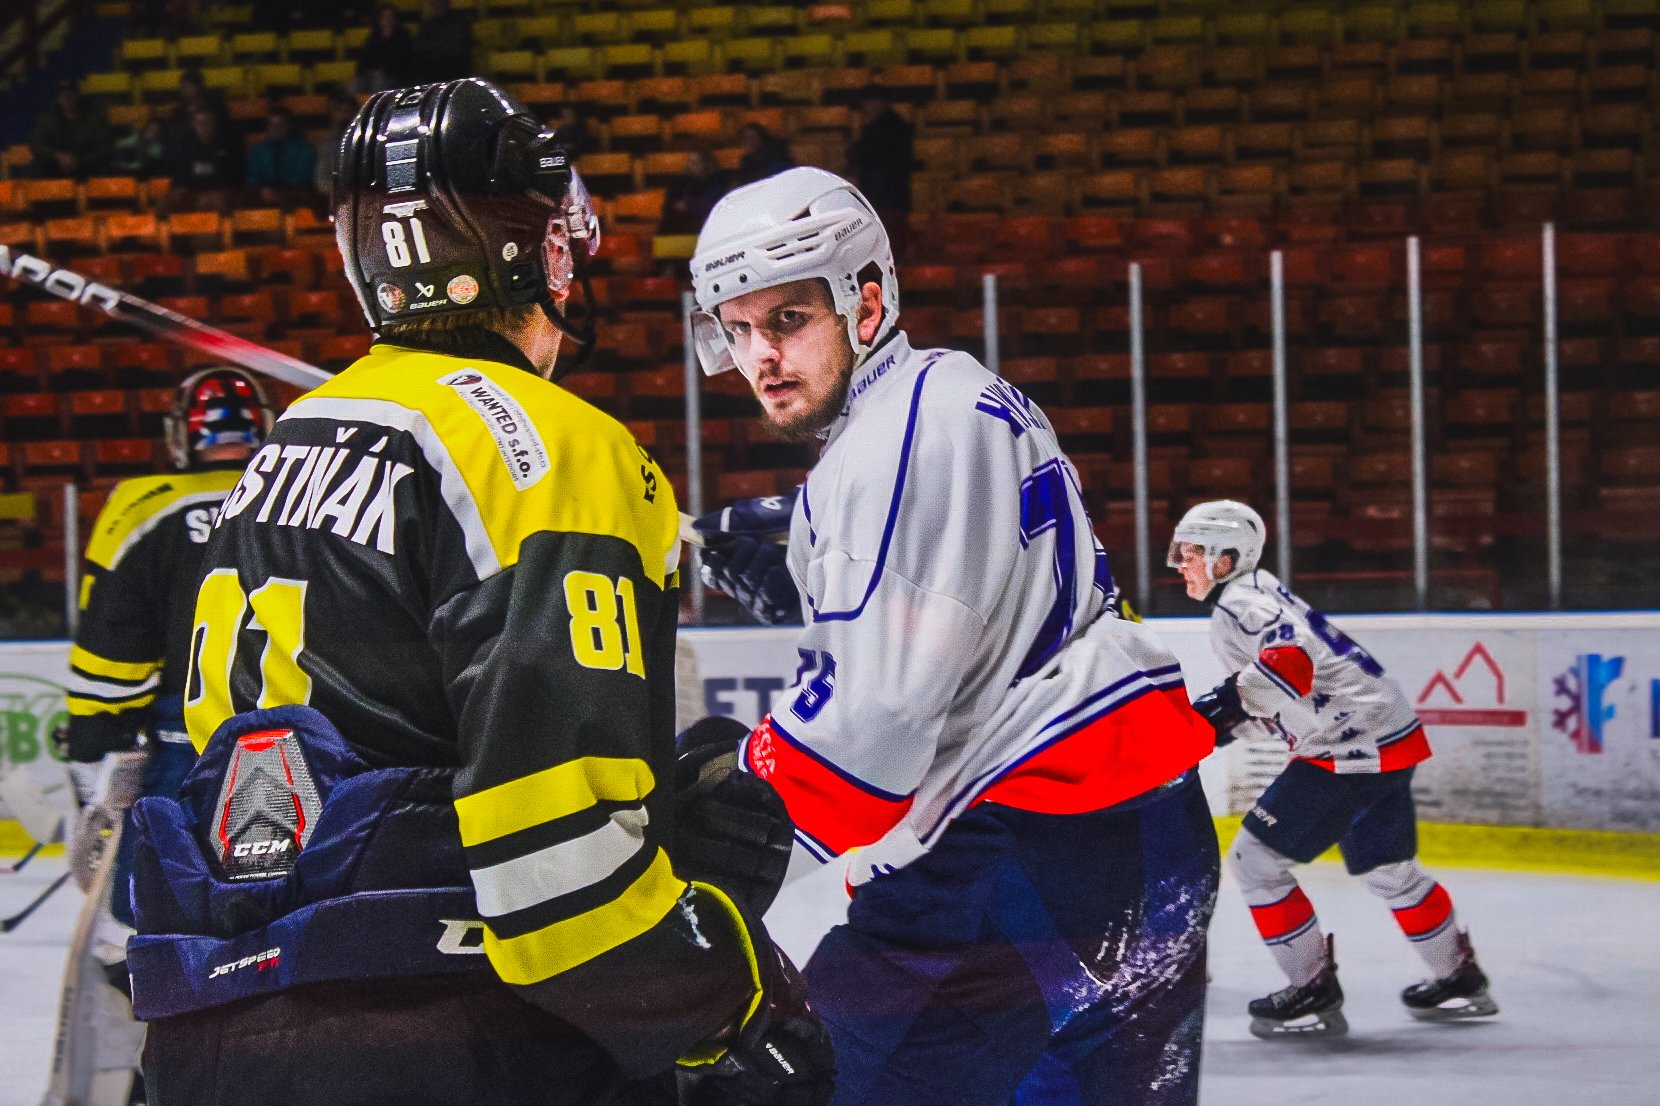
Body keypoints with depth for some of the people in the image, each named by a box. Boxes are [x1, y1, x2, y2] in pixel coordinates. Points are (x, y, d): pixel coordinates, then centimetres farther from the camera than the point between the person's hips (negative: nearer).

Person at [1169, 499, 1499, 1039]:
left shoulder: (1238, 604, -12)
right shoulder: (1261, 593, 20)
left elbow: (1291, 659, -30)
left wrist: (1228, 702, -34)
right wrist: (1225, 723, 14)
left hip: (1351, 746, -11)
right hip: (1391, 734, 11)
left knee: (1255, 858, -7)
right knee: (1386, 869, 26)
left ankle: (1315, 992, -2)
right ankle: (1460, 980, 40)